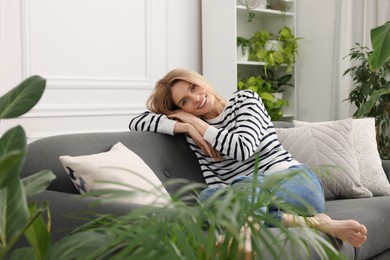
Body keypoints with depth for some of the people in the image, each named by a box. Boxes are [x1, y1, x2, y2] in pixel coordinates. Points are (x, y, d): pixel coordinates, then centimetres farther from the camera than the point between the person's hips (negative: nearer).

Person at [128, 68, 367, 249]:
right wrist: (184, 127, -5)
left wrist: (198, 124, 0)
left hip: (296, 181, -3)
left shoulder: (245, 99, 7)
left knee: (240, 185, -35)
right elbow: (136, 122, 7)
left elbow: (243, 148, -10)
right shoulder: (193, 135, 13)